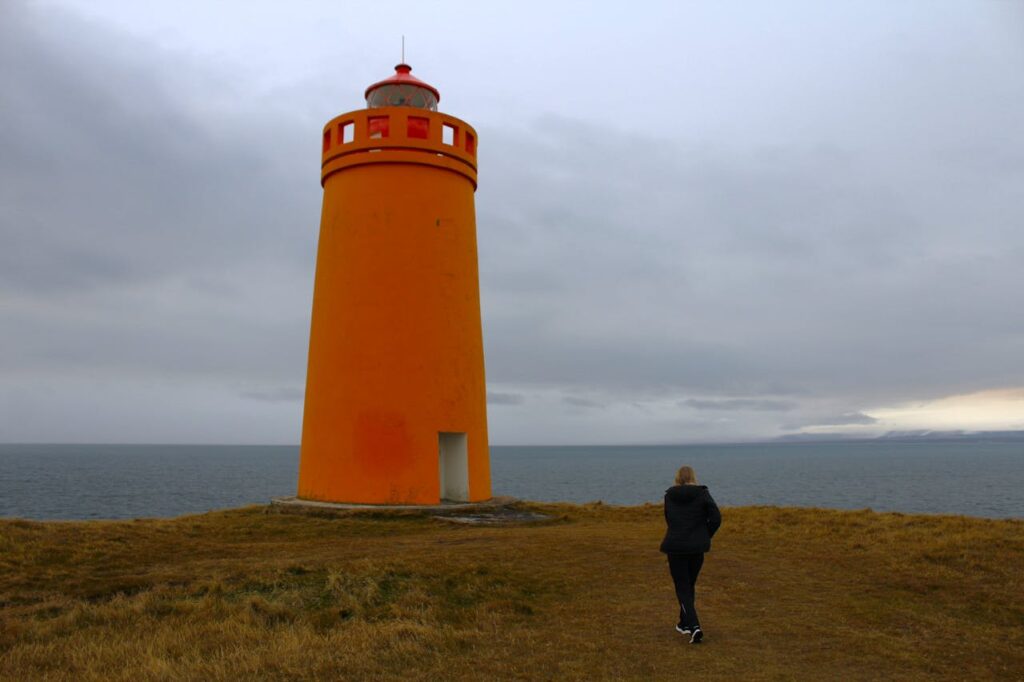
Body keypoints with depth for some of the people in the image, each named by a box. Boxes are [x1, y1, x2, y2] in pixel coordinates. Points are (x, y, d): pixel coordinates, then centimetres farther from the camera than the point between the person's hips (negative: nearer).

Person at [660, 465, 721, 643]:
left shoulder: (669, 496, 4)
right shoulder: (702, 494, -3)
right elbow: (716, 518, -9)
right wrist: (705, 536, 4)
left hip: (675, 546, -1)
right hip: (697, 547, 1)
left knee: (682, 588, 4)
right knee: (689, 585, 19)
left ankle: (694, 627, -12)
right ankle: (684, 622, 31)